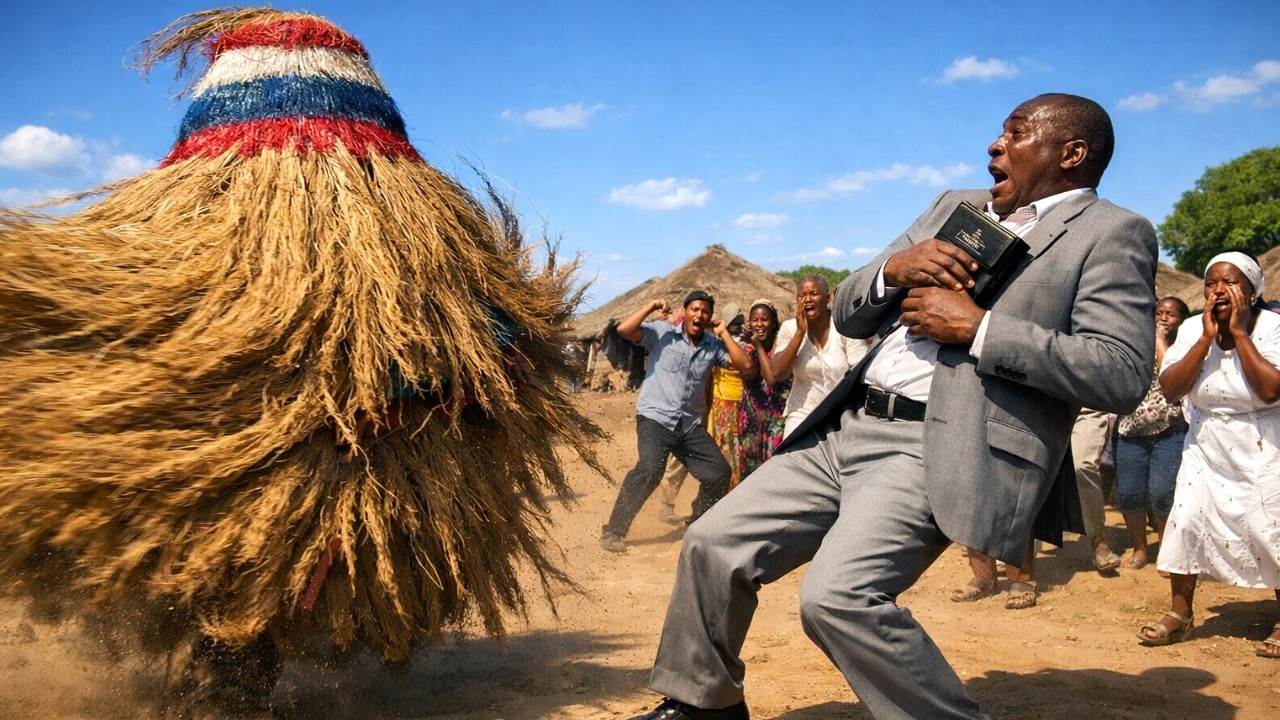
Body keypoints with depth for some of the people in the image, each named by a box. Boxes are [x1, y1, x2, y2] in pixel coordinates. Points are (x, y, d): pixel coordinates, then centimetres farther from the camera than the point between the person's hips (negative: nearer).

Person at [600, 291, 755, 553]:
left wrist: (724, 333, 0)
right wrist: (651, 306, -11)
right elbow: (624, 330, -16)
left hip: (690, 424, 6)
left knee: (719, 472, 6)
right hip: (655, 418, -6)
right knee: (650, 469, -27)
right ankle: (612, 531, -16)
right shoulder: (662, 332, -4)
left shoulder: (713, 345, 8)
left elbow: (746, 366, -2)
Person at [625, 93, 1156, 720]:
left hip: (941, 450, -7)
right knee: (714, 545, 5)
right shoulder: (956, 209, 21)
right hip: (844, 429, 8)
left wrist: (977, 327, -15)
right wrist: (893, 268, -2)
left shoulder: (1111, 234, 1)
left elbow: (1123, 374, -14)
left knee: (835, 595, -27)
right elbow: (848, 315, 20)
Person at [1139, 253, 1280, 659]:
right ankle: (1180, 614, 10)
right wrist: (1207, 339, -20)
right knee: (1186, 521, -3)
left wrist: (1239, 333, -24)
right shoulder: (1192, 330, -5)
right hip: (1207, 448, 3)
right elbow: (1170, 390, -16)